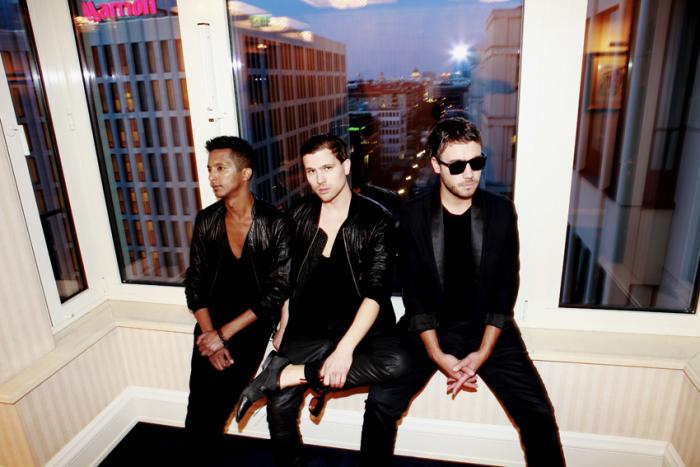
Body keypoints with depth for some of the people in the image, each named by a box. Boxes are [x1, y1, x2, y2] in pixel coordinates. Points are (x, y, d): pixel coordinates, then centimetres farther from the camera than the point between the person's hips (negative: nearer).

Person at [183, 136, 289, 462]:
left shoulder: (274, 224, -11)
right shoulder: (206, 221, 2)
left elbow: (277, 291, -12)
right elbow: (194, 282, 4)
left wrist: (224, 333, -14)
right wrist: (209, 335, -9)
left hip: (253, 322, -3)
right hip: (212, 322, 3)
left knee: (216, 402, -14)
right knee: (198, 413, -6)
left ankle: (208, 452, 16)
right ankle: (203, 455, 23)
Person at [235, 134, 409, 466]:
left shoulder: (375, 219, -6)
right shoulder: (299, 215, 5)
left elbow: (376, 291, -13)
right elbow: (288, 280, 11)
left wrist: (345, 349, -23)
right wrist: (281, 336, 5)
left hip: (361, 326, -1)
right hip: (310, 328, 2)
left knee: (396, 363, -31)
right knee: (279, 405, -18)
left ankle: (285, 375, -21)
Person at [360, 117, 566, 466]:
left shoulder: (501, 211, -4)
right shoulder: (414, 214, -6)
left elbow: (506, 290, -3)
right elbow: (414, 293, -6)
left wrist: (482, 353, -12)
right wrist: (437, 355, -14)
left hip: (488, 328, 1)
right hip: (429, 329, 0)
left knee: (538, 413, -12)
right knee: (381, 402, -14)